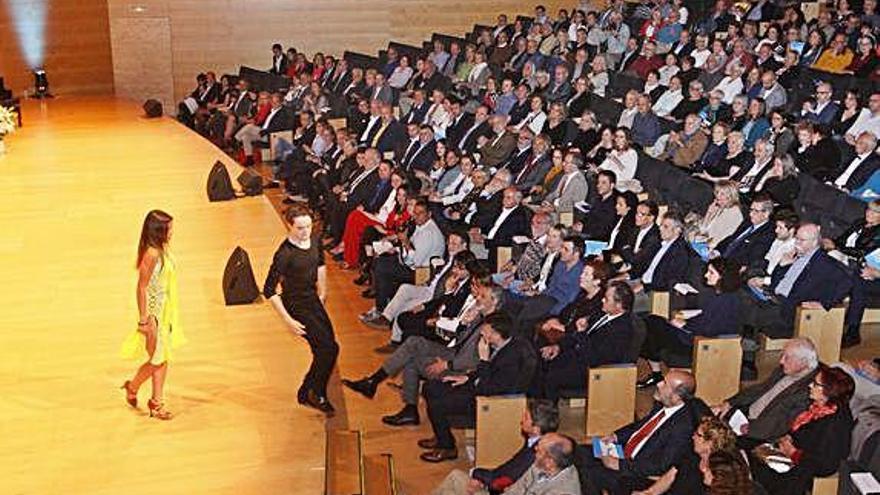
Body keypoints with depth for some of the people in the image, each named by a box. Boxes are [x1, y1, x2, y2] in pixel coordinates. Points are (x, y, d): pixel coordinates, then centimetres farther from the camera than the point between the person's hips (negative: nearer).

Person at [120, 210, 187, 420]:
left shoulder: (163, 249, 4)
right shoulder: (151, 253, -22)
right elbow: (141, 288, -20)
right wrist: (144, 320, -18)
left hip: (166, 311, 9)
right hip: (154, 312, -9)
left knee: (163, 358, 12)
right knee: (157, 359, 3)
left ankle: (157, 403, 21)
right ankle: (132, 387, 28)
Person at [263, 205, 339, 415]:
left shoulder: (315, 241, -4)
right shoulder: (284, 254, -25)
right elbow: (269, 291, -23)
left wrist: (322, 293, 20)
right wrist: (288, 321, -22)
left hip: (313, 300, 7)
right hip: (296, 306, -7)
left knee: (325, 350, 10)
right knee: (329, 349, -11)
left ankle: (305, 393, 30)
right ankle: (316, 395, 10)